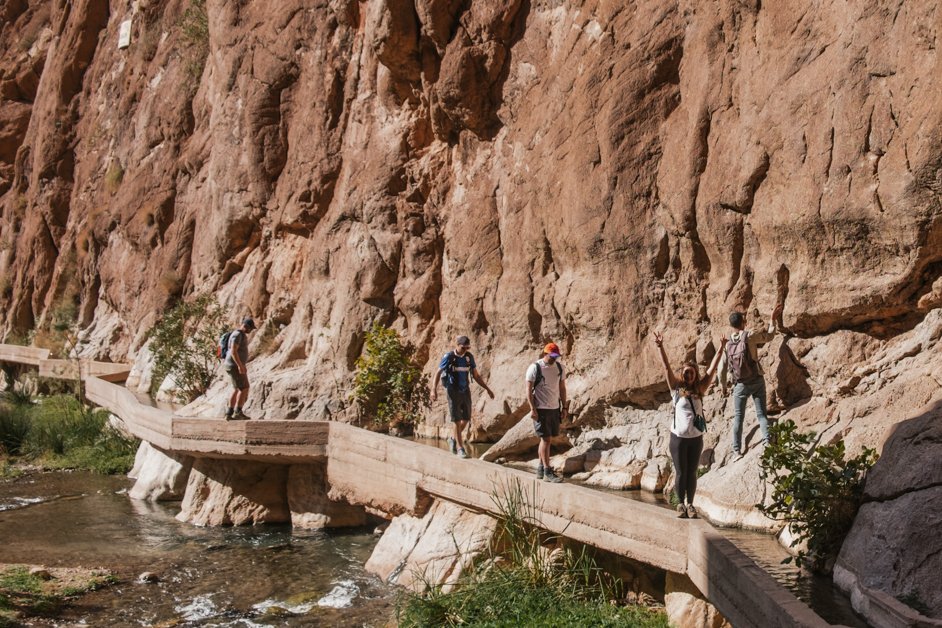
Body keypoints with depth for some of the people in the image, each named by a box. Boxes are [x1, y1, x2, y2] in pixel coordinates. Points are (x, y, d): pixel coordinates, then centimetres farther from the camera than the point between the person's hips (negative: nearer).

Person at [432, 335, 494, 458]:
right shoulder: (448, 357, -9)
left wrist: (487, 389, 6)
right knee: (457, 420, -3)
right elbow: (438, 374, -5)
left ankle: (453, 439, 32)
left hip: (465, 391, 5)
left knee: (466, 419, 8)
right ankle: (460, 448, 2)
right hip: (453, 392, -5)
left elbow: (476, 376, 10)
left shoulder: (469, 357, 3)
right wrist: (434, 390, -17)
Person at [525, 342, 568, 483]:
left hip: (555, 408, 6)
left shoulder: (559, 367, 7)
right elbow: (529, 390, -8)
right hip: (541, 409, -6)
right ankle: (547, 472, -7)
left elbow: (562, 388, 13)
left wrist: (564, 407, 11)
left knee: (546, 439, 9)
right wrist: (532, 409, -14)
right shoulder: (535, 368, -9)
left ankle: (540, 468, 19)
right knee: (546, 439, -8)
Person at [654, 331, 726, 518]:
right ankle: (680, 504, 12)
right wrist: (660, 347, -16)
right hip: (678, 436, -2)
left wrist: (720, 350, 0)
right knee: (680, 472, 2)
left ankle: (690, 504, 16)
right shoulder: (676, 388, 0)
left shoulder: (699, 390, 6)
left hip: (696, 437, 2)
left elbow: (712, 370, 4)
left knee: (692, 473, 7)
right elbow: (667, 368, -7)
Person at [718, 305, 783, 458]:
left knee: (738, 417, 8)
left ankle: (737, 450, 5)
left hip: (740, 385, 2)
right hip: (757, 381, -1)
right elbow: (769, 335, 1)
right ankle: (767, 442, -9)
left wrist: (723, 385, 15)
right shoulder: (749, 336, -11)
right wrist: (773, 319, 11)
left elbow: (722, 369, 2)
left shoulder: (726, 344, -2)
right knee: (761, 413, 5)